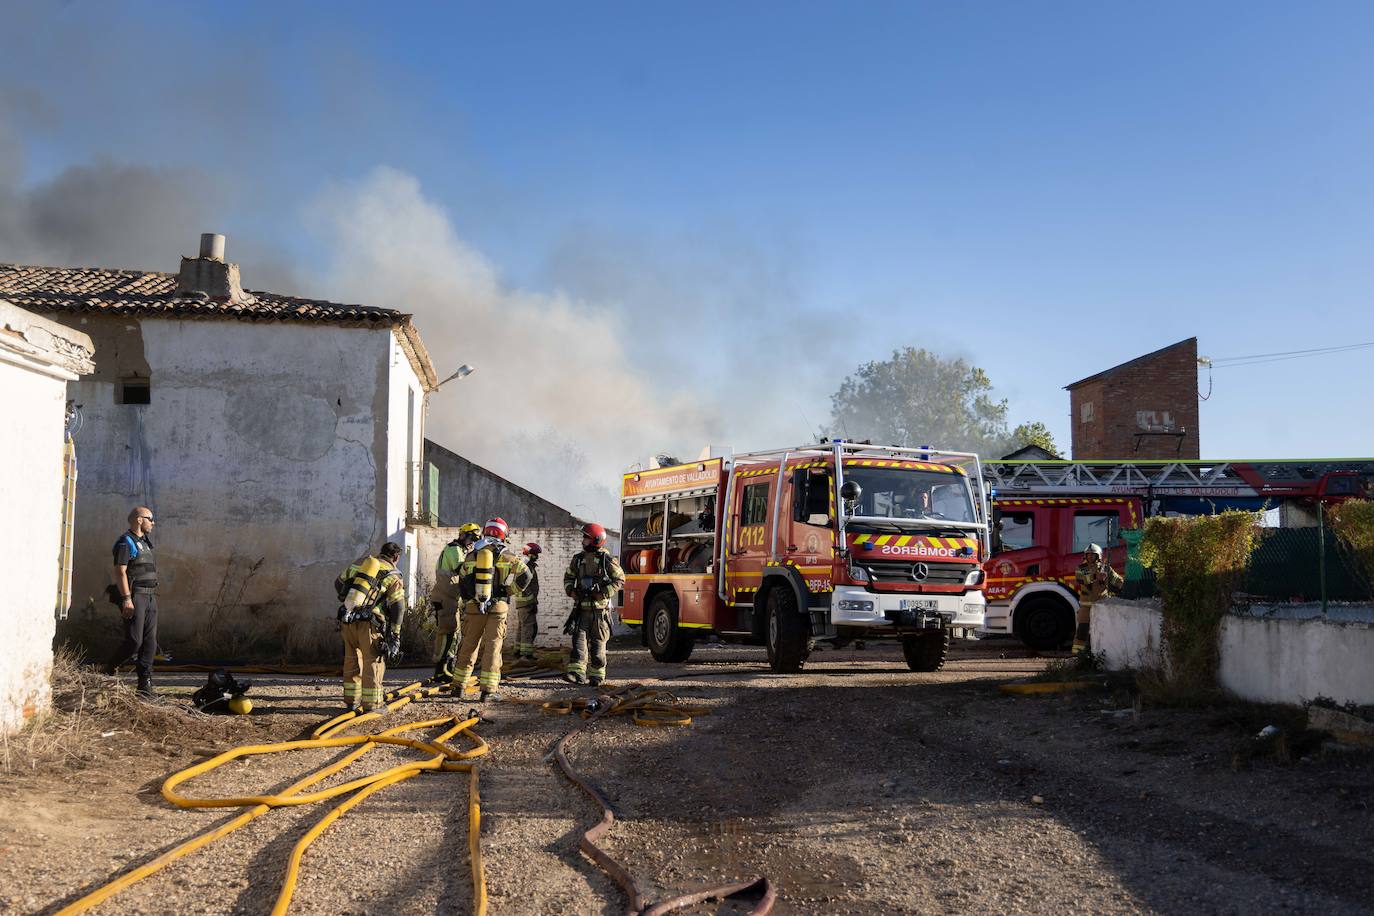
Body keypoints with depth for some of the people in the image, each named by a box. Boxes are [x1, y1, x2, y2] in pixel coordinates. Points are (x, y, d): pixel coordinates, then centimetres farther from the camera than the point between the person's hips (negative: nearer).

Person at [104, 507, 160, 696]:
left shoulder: (144, 542, 21)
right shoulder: (126, 542, -8)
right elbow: (120, 572, -16)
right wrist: (127, 599, -23)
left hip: (150, 596, 9)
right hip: (134, 596, -9)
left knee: (150, 641, 3)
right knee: (134, 640, -12)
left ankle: (145, 684, 3)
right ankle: (108, 671, 9)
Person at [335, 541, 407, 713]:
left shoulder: (359, 563, 16)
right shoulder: (393, 576, 2)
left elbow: (339, 584, 25)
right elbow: (397, 607, -3)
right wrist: (395, 634, 4)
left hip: (346, 620, 5)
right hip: (368, 622, -5)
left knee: (352, 660, 16)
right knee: (373, 662, 4)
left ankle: (352, 701, 22)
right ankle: (372, 703, 4)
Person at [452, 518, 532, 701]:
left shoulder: (472, 554, 7)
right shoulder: (506, 555, -1)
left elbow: (462, 581, 10)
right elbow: (525, 576, -6)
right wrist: (511, 590, 7)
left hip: (473, 607, 3)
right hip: (498, 607, -3)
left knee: (468, 646, 13)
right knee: (493, 647, 0)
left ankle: (459, 685, 19)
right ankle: (488, 690, -4)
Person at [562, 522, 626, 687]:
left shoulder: (607, 560, -6)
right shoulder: (578, 558, 8)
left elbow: (620, 580, -3)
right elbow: (568, 577, 20)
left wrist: (603, 593, -13)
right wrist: (570, 590, 0)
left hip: (600, 607, -3)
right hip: (581, 606, 3)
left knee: (597, 642, 4)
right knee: (579, 638, -9)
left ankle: (597, 675, 13)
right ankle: (577, 673, -15)